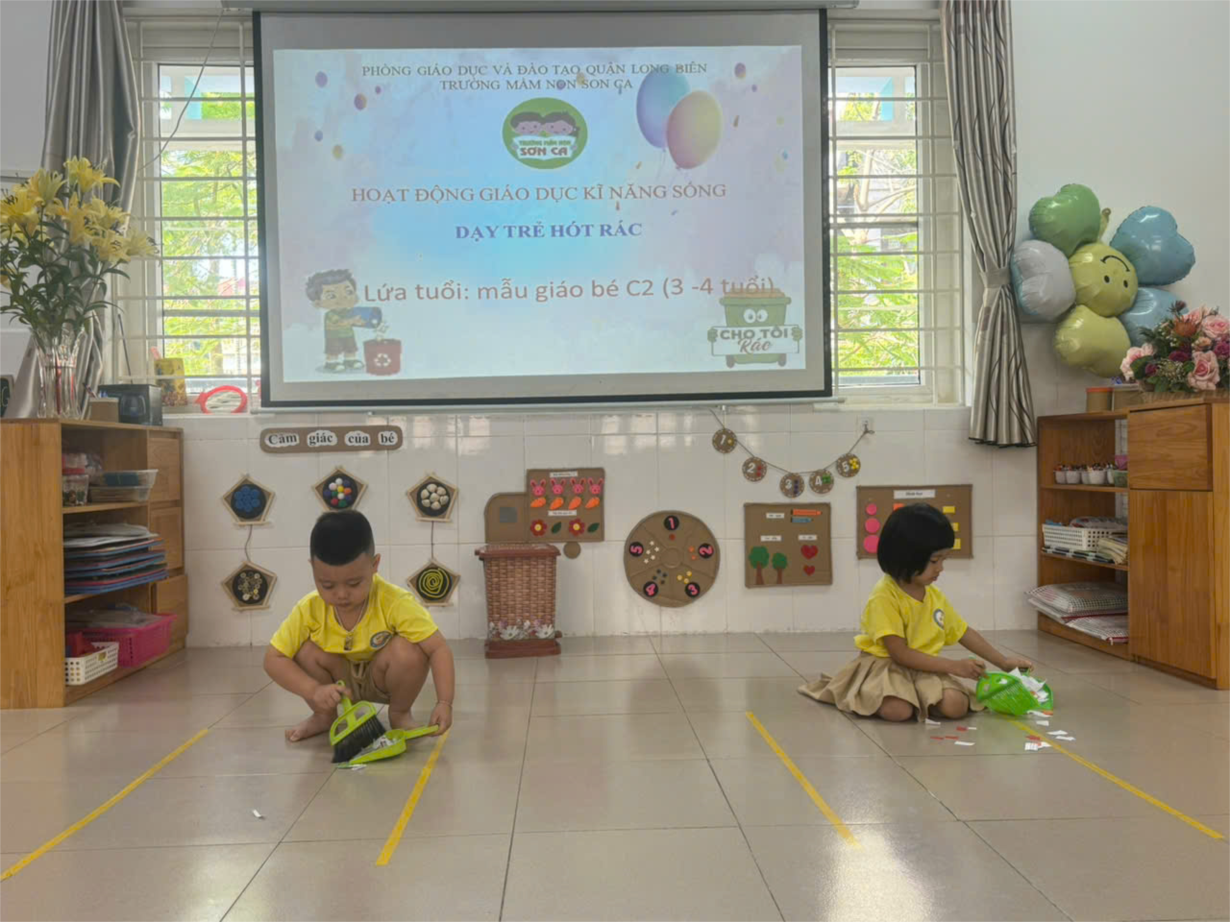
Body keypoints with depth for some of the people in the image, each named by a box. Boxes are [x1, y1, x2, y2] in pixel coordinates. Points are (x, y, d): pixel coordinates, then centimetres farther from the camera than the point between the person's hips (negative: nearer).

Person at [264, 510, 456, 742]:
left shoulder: (395, 602, -32)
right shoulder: (309, 609, -24)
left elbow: (439, 649, -33)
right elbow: (273, 659, -20)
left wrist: (444, 703, -45)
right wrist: (314, 690, -35)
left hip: (382, 679, -2)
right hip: (341, 680, 2)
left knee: (407, 651, -32)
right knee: (307, 651, -24)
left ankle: (400, 714, -2)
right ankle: (324, 716, 3)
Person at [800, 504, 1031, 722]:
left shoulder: (935, 596, 6)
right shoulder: (884, 596, -19)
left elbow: (965, 633, 18)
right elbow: (900, 654, -21)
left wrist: (1003, 662, 12)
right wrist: (953, 666, -21)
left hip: (925, 669, 6)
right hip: (885, 665, -5)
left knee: (956, 705, -22)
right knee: (898, 710, -34)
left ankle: (918, 698, 6)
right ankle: (871, 696, -1)